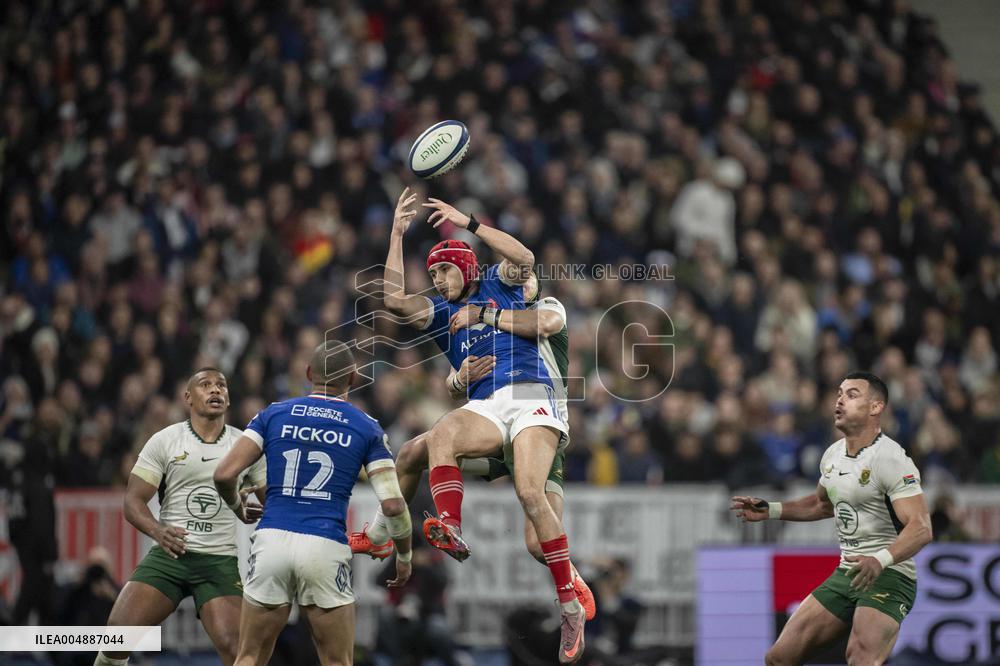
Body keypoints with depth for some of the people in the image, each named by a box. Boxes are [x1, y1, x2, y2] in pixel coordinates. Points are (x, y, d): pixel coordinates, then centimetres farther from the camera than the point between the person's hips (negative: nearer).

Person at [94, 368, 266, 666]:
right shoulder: (164, 441, 2)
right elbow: (133, 500, 0)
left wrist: (252, 512, -13)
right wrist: (158, 531, -21)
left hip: (219, 562, 0)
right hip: (169, 553, 0)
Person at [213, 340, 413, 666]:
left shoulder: (274, 413, 11)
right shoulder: (367, 428, 7)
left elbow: (225, 474, 3)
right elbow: (392, 505, 0)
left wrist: (238, 509, 24)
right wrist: (404, 557, 17)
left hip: (272, 541, 1)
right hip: (326, 550, -1)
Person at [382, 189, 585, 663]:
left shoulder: (500, 284, 16)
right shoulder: (440, 313, 24)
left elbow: (524, 259, -5)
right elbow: (394, 300, 7)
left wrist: (468, 223, -7)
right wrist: (397, 234, 7)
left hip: (531, 398, -4)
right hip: (484, 407, 4)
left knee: (530, 493, -24)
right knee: (441, 435, -32)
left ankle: (571, 606, -21)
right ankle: (451, 531, -49)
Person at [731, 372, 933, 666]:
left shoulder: (890, 458, -16)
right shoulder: (833, 454, 10)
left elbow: (921, 528, -25)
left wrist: (880, 560, -40)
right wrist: (771, 510, 21)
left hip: (887, 575, -8)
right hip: (845, 574, 8)